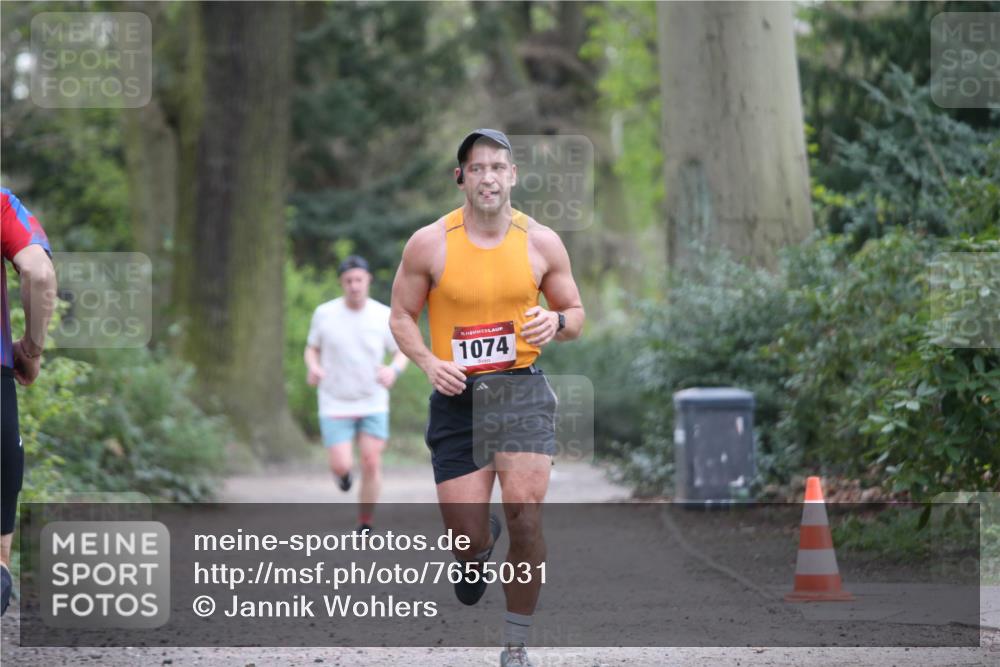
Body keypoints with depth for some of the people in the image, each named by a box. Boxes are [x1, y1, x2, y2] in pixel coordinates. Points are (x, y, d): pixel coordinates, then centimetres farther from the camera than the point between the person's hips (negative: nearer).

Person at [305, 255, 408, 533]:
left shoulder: (384, 316, -6)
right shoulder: (324, 314, -6)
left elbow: (402, 353, 5)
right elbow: (312, 348, 7)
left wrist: (394, 370, -18)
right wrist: (313, 368, -15)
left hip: (373, 403, 1)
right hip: (335, 404, -1)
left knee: (372, 464, -5)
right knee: (341, 467, -9)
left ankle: (365, 526, 11)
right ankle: (343, 473, 30)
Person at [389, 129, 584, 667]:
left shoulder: (541, 242, 0)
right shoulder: (429, 244, -4)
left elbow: (576, 315, 11)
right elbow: (401, 316, 6)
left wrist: (557, 322, -13)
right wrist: (429, 362, -13)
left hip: (522, 388, 0)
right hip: (457, 395, 0)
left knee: (525, 514, -17)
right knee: (467, 538, -1)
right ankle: (481, 546, 42)